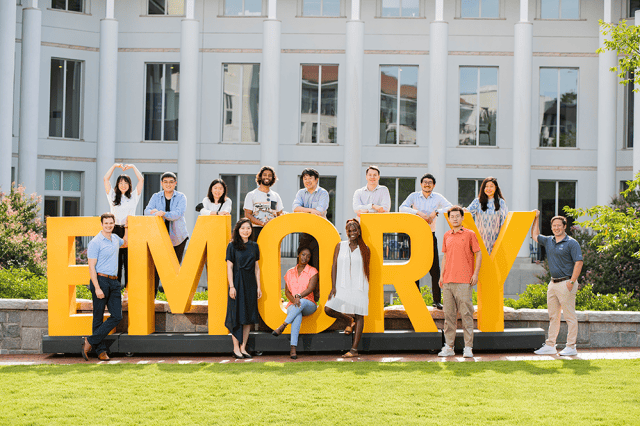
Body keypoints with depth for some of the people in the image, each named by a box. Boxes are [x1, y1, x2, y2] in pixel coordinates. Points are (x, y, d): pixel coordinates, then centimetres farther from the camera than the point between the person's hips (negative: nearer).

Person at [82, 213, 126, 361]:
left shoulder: (115, 238, 14)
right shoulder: (96, 242, -8)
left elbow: (125, 242, 40)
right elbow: (91, 267, -12)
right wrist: (97, 288, -19)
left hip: (114, 282, 7)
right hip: (100, 281, -7)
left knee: (117, 316, -3)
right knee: (98, 317, -1)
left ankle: (91, 341, 1)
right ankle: (101, 350, 5)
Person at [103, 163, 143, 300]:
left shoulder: (133, 196, 13)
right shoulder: (113, 196, 14)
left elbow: (141, 180, 7)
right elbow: (106, 179, 9)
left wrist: (132, 167, 12)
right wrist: (115, 166, 10)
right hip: (116, 231, 0)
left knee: (129, 262, -3)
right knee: (116, 261, -3)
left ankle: (128, 290, 3)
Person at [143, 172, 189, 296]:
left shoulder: (181, 197, 0)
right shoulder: (156, 197, 7)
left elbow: (179, 213, -17)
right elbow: (147, 211, -4)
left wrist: (164, 214, -34)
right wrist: (153, 211, -28)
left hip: (177, 236, -1)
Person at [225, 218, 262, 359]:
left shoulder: (254, 246, 10)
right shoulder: (233, 246, -2)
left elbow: (256, 268, 12)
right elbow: (229, 267, -5)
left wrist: (258, 287, 7)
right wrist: (231, 286, -12)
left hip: (250, 284, 4)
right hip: (237, 283, -4)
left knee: (248, 316, 5)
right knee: (237, 315, -3)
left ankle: (243, 348, 12)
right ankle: (236, 349, 3)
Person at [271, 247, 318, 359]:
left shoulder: (312, 271, 3)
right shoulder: (290, 273, 14)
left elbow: (310, 288, -12)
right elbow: (286, 291, 10)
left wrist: (299, 296, -31)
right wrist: (293, 300, -13)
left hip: (309, 305, -1)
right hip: (292, 305, 1)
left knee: (302, 302, -42)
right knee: (297, 316, -38)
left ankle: (282, 326, -41)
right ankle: (293, 348, -50)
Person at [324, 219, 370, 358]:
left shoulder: (365, 249, 4)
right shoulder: (340, 246, 5)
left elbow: (366, 270, 10)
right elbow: (334, 266, 2)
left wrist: (365, 288, 9)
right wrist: (333, 287, -6)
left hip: (359, 287, -1)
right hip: (342, 286, 1)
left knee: (359, 316, -2)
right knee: (328, 309, -12)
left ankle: (354, 349, 2)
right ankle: (349, 320, 17)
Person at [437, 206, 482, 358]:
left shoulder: (470, 234, 1)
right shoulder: (447, 236, 15)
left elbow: (478, 254, 2)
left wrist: (476, 273, -7)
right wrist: (442, 275, 15)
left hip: (464, 281, -5)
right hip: (448, 280, 5)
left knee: (466, 314, -6)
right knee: (449, 314, 6)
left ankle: (468, 347, -3)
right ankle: (448, 347, 11)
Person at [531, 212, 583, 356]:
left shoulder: (571, 243, -8)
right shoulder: (548, 241, 13)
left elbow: (578, 263, -13)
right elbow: (535, 236, 30)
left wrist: (572, 282, -19)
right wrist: (536, 219, 23)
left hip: (565, 283, -8)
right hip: (553, 283, 8)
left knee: (570, 317, -4)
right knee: (553, 316, 11)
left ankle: (571, 347, -1)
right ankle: (550, 346, 16)